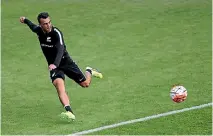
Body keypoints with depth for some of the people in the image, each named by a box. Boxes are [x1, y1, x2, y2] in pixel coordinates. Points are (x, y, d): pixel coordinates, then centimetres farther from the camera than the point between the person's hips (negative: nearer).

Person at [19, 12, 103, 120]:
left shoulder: (56, 33, -24)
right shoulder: (38, 30, -6)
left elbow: (60, 50, -38)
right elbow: (33, 27, 21)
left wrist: (55, 64, -54)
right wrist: (25, 20, 39)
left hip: (65, 61, -3)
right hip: (53, 66, 3)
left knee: (85, 84, 7)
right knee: (59, 85, -28)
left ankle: (89, 72, 44)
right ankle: (69, 112, -44)